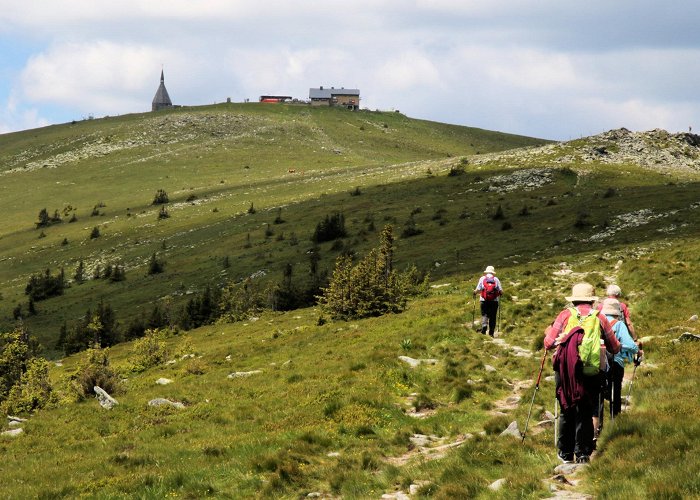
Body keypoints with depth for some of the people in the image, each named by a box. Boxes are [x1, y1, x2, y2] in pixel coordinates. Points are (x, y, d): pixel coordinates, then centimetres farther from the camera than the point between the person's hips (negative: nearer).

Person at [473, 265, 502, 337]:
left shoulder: (482, 278, 4)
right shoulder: (496, 279, 5)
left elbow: (478, 290, -2)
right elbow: (501, 291, 1)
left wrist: (474, 293, 18)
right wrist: (500, 294, 24)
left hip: (484, 301, -1)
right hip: (494, 301, 1)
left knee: (484, 315, 1)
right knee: (493, 317, 7)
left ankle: (484, 325, -27)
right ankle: (491, 333, 6)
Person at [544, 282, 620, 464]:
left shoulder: (566, 315, 2)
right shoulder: (599, 318, 5)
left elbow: (548, 343, 1)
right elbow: (615, 348, 12)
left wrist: (548, 332, 23)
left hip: (565, 369, 0)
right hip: (590, 372, 0)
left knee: (566, 411, 12)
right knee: (585, 413, 8)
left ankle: (565, 453, 18)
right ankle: (582, 453, 5)